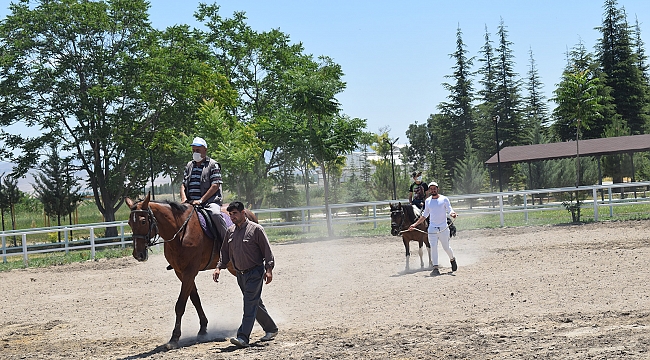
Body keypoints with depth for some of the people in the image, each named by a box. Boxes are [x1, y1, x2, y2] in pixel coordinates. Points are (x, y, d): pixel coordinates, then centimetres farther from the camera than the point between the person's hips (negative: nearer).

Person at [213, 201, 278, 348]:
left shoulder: (256, 229, -9)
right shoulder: (230, 231, 9)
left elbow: (267, 250, -9)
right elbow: (225, 252, 16)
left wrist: (269, 269, -16)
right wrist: (219, 267, 3)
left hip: (255, 272, -7)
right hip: (240, 274, 7)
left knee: (250, 304, -12)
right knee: (255, 304, 15)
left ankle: (243, 337, -17)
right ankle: (271, 329, 29)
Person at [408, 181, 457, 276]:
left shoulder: (444, 199, 0)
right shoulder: (427, 201, 11)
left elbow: (450, 210, -5)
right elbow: (425, 215, 19)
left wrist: (452, 214, -29)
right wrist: (415, 224, 16)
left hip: (443, 228, -2)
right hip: (432, 228, 2)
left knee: (446, 247, 7)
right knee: (433, 247, -8)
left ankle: (452, 259, 36)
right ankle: (435, 268, -8)